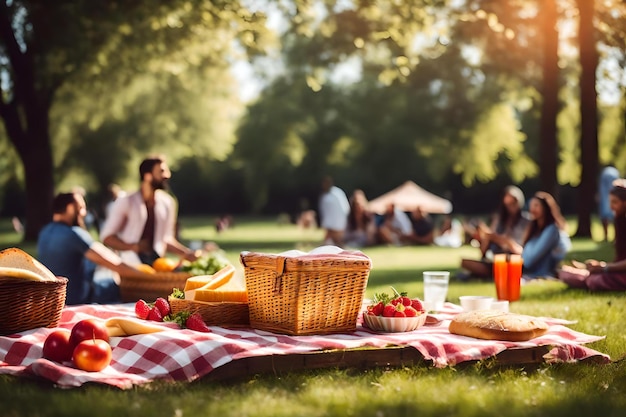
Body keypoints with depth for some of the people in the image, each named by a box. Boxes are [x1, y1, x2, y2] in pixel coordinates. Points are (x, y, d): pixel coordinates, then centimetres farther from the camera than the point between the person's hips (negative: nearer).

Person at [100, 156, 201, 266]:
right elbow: (107, 237, -2)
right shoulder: (125, 202, -2)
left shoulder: (167, 203, 10)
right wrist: (133, 247, -17)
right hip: (131, 265, -4)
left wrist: (187, 254, 5)